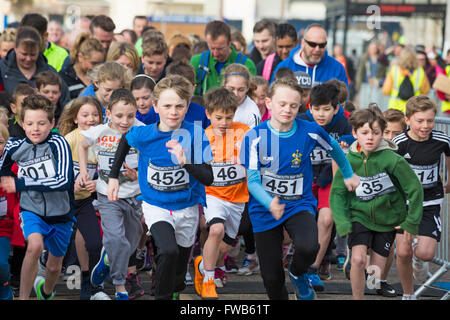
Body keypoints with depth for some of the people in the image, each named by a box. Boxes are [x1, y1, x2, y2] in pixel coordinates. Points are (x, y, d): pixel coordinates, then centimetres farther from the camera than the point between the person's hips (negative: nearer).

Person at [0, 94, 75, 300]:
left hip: (60, 213, 0)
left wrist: (20, 184, -32)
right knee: (35, 246, -31)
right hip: (32, 210, 0)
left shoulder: (58, 144, -20)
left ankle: (46, 292, 51)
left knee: (55, 266, 17)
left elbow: (64, 181, -32)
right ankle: (23, 297, -19)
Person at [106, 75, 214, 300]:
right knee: (168, 252, -29)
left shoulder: (195, 134, -16)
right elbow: (125, 140, 12)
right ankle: (162, 297, -12)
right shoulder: (143, 134, -13)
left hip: (187, 208, 2)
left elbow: (208, 178, -19)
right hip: (156, 206, -2)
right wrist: (113, 176, 14)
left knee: (179, 270, 16)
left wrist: (185, 161, -36)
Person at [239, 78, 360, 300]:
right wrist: (270, 203, -34)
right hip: (264, 211, 0)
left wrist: (349, 174, 26)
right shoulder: (255, 137, -14)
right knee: (272, 279, 2)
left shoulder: (310, 132, -10)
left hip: (299, 205, 0)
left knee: (308, 247, -31)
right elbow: (252, 181, -15)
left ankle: (298, 274, 5)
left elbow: (333, 148, 13)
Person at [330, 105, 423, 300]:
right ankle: (357, 299, -6)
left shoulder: (392, 160, -18)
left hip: (387, 219, 0)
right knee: (358, 260, -21)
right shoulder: (348, 161, -10)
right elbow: (337, 194, -2)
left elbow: (414, 189, -11)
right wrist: (343, 223, -13)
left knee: (376, 271, 3)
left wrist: (411, 222, -7)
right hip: (360, 216, 0)